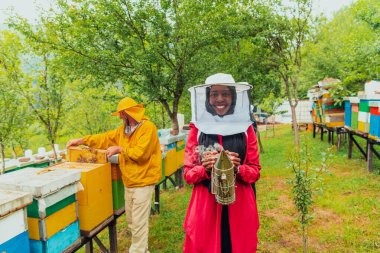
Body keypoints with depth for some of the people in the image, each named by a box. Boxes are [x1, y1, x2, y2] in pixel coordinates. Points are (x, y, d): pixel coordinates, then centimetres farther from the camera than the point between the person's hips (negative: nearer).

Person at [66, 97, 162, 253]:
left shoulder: (148, 127, -16)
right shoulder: (124, 129, 11)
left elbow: (140, 153, -24)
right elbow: (106, 138, 15)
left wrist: (120, 149, -14)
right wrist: (82, 140, 11)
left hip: (142, 182, -9)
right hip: (129, 181, 9)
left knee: (139, 222, 0)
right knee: (131, 220, 18)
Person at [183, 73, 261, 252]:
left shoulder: (246, 128, 2)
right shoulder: (197, 129, -1)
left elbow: (255, 171, 4)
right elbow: (187, 173, 1)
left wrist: (237, 169, -16)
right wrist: (205, 168, -19)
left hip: (240, 206, 1)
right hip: (205, 206, -1)